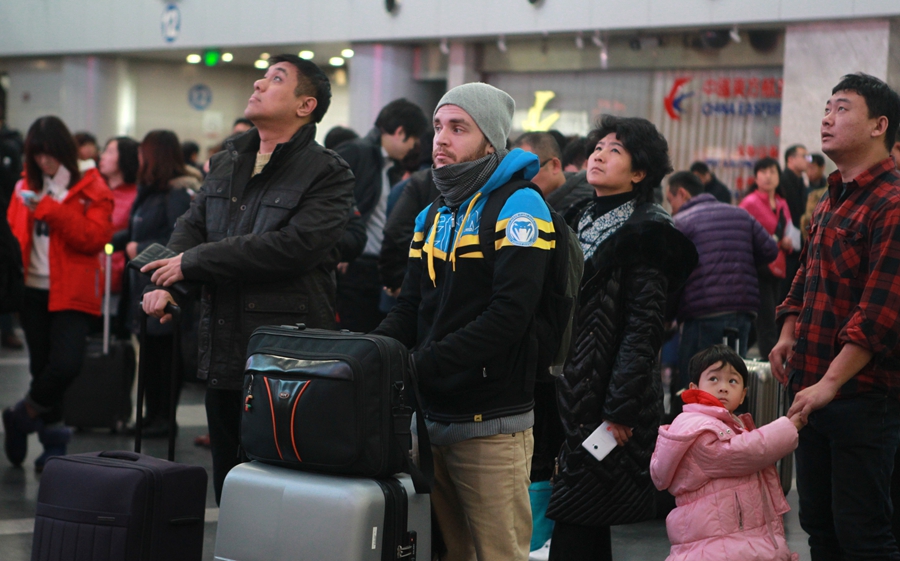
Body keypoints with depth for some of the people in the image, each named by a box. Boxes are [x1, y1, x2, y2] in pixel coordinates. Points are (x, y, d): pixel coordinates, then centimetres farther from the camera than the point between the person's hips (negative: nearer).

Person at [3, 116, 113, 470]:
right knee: (43, 369, 6)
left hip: (72, 293, -4)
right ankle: (53, 444, 18)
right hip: (33, 291, 4)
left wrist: (51, 211, -16)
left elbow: (95, 237, -12)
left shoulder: (90, 189, -1)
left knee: (66, 365, -18)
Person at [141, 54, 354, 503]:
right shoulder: (226, 163, 18)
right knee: (228, 483, 13)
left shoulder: (328, 175, -6)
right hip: (221, 357, 7)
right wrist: (162, 280, -9)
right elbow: (191, 226, 14)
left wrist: (191, 263, -15)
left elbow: (295, 245, -20)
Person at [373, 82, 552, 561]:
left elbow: (509, 315, -20)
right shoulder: (433, 216, 16)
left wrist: (423, 364, -24)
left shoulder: (519, 208, -9)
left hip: (492, 426, -7)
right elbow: (409, 309, 13)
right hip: (433, 419, 7)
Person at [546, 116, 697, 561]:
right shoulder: (583, 223, 18)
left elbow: (643, 328, -13)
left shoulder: (643, 233, -8)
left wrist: (620, 407, -17)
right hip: (573, 395, 8)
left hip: (608, 398, -8)